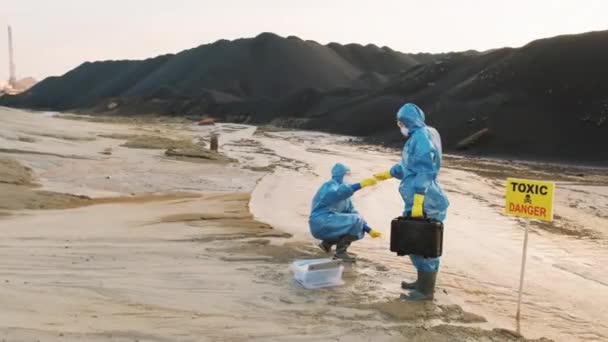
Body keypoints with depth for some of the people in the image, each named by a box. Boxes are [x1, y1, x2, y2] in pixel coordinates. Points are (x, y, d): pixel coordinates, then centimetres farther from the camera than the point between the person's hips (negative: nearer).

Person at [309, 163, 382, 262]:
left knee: (359, 230, 13)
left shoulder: (345, 195, 17)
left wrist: (369, 230, 8)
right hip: (321, 223, -9)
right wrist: (360, 185, -43)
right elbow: (338, 192, -33)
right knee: (356, 221, -20)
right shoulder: (330, 186, -9)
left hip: (329, 224, 9)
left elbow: (352, 212, 16)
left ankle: (327, 242, 13)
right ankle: (340, 252, -13)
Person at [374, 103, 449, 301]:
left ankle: (426, 290, 7)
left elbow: (424, 172, -24)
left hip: (423, 202, -10)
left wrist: (418, 201, -28)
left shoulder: (422, 137, -16)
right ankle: (423, 282, 32)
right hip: (418, 201, 10)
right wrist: (388, 173, 39)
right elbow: (409, 166, 28)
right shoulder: (419, 136, 16)